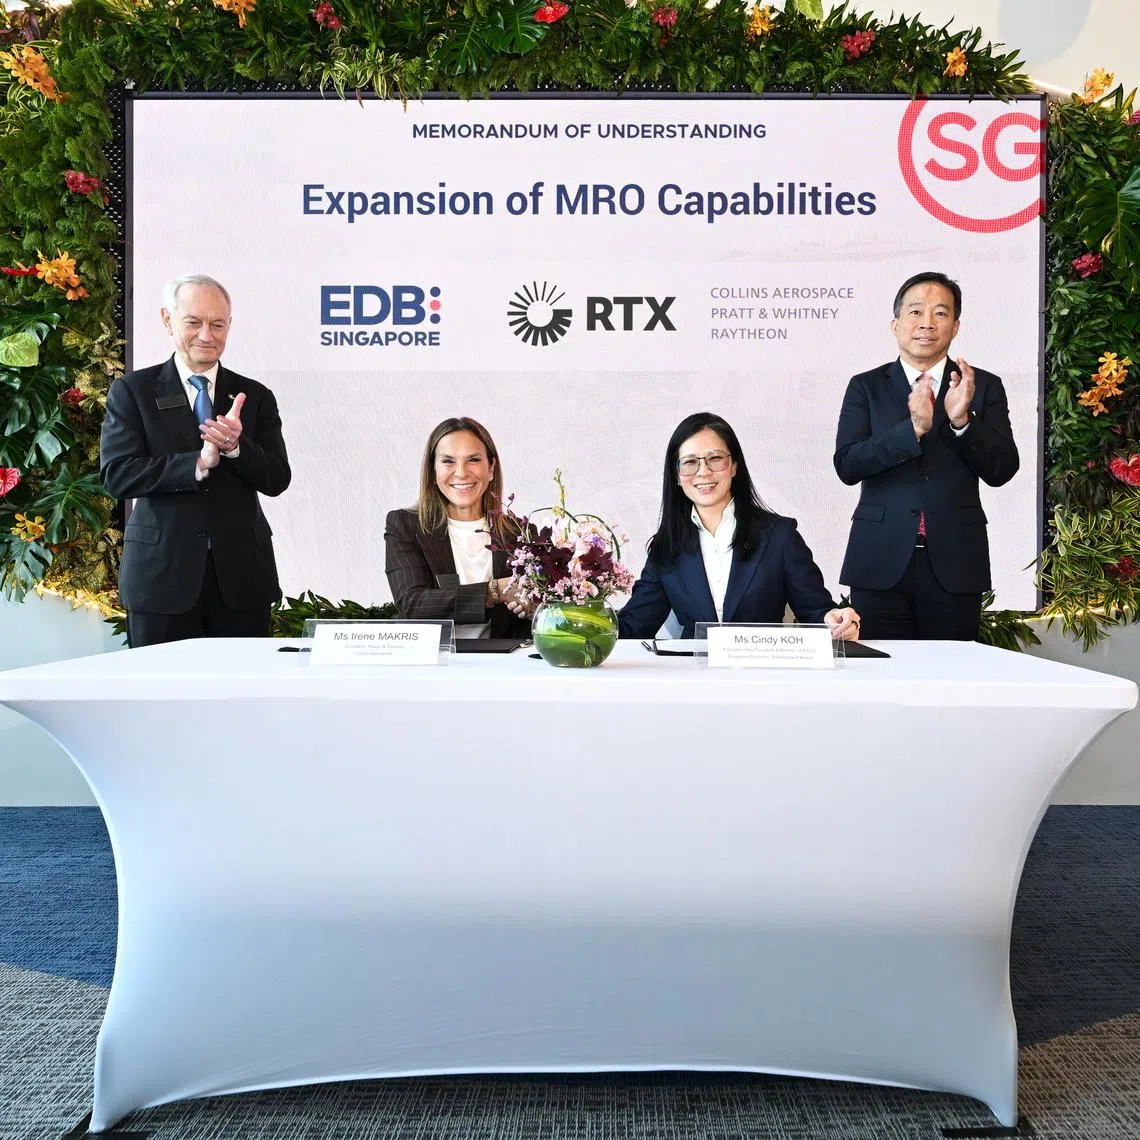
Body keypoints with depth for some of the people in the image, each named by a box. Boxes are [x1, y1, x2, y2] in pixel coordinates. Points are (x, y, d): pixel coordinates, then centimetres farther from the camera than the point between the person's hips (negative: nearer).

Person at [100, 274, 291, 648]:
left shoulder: (255, 396, 9)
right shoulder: (132, 391, 4)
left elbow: (277, 479, 1)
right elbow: (116, 475, -7)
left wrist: (235, 445, -18)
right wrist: (198, 463, -20)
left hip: (241, 577, 2)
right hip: (162, 575, -1)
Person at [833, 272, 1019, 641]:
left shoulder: (984, 386, 7)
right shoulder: (866, 387, 5)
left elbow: (1002, 471, -1)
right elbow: (847, 466, -8)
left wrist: (962, 420, -18)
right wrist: (912, 428, -22)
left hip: (955, 566, 1)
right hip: (881, 564, -1)